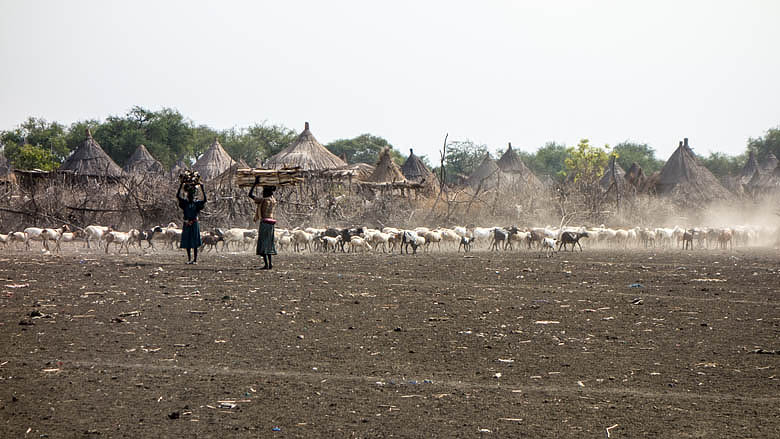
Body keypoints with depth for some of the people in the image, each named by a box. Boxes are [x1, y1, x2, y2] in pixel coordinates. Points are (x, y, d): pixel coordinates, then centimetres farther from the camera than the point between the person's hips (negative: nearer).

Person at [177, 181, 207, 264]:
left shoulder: (197, 203, 3)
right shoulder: (185, 203, 6)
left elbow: (204, 200, -11)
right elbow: (178, 196, -3)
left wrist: (202, 189, -12)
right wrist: (181, 186, -9)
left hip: (194, 224, -2)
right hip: (186, 224, 2)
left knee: (195, 242, -1)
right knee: (187, 242, 5)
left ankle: (195, 259, 2)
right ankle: (189, 259, 13)